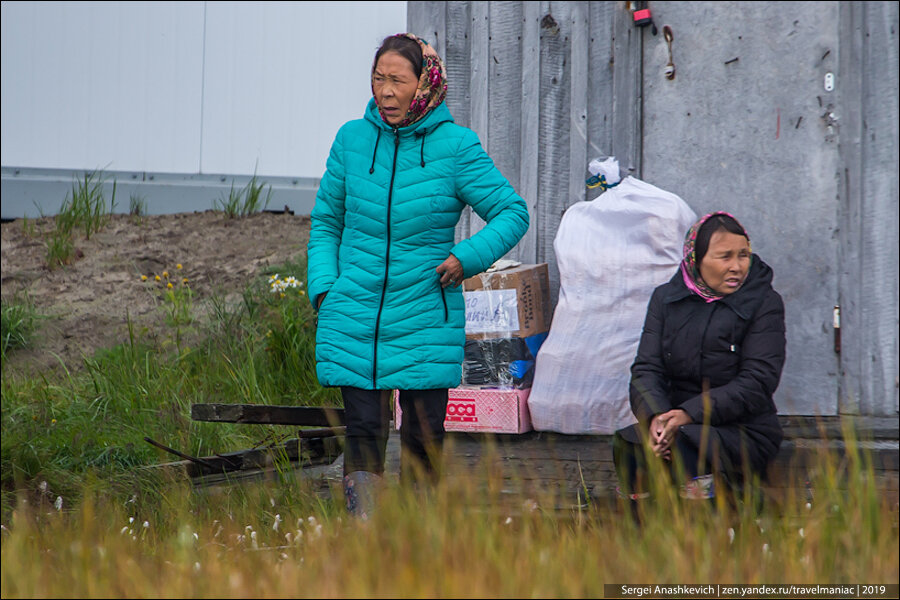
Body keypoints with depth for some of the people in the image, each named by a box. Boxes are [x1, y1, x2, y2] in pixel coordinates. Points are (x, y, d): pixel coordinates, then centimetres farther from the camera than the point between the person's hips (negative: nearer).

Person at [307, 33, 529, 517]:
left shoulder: (455, 146, -4)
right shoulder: (352, 139, 4)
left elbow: (513, 213, 0)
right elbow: (326, 221, 15)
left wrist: (467, 257, -14)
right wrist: (323, 287, 3)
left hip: (424, 319, -1)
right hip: (353, 319, 1)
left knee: (423, 438, 2)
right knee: (362, 432, -5)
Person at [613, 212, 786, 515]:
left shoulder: (764, 303, -1)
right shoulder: (666, 298, 11)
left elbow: (757, 382, -10)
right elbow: (646, 368, 3)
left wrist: (690, 414, -22)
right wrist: (656, 416, -20)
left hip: (744, 431, -4)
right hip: (679, 420, 4)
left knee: (681, 443, -34)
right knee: (627, 444, -26)